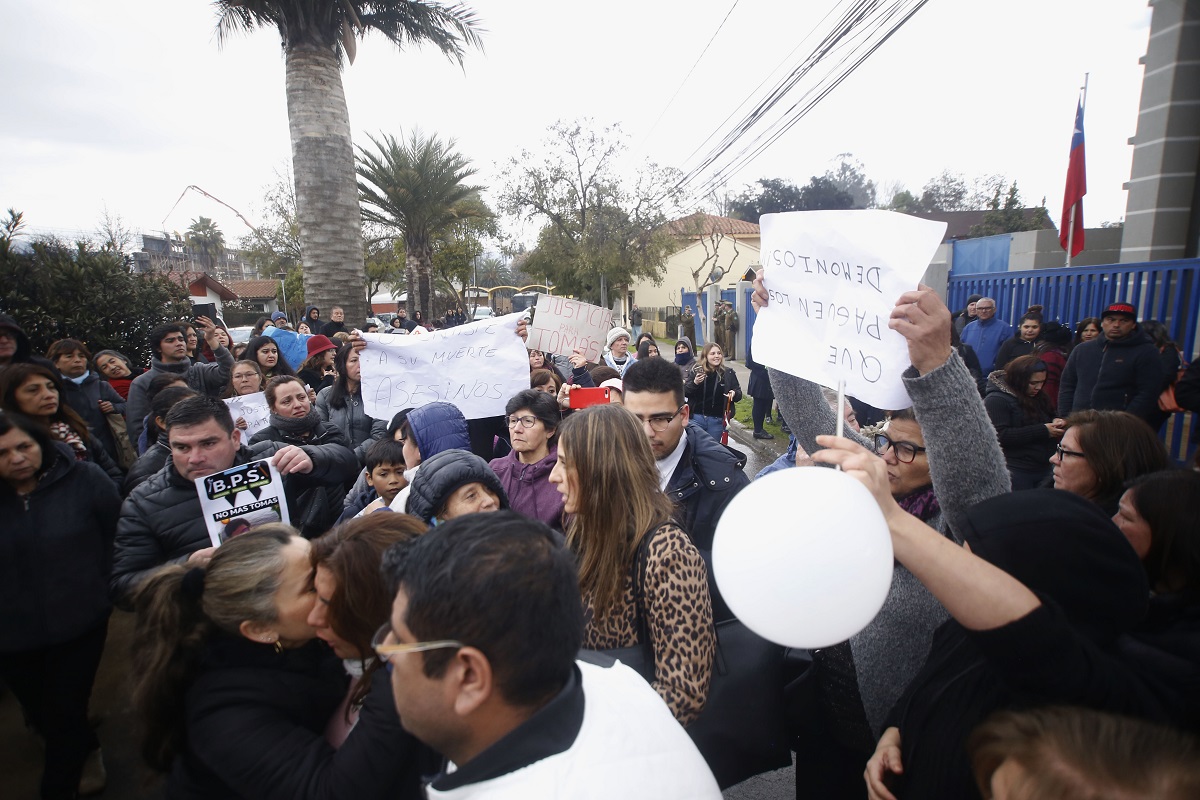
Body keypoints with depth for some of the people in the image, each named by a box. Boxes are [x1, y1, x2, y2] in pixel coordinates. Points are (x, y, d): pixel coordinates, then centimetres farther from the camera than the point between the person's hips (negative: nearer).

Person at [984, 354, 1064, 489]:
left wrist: (1056, 421, 2)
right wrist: (1043, 431, -22)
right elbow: (1001, 436, -22)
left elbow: (1050, 416, 28)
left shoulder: (1037, 397, 13)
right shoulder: (996, 400, -13)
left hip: (1044, 468, 8)